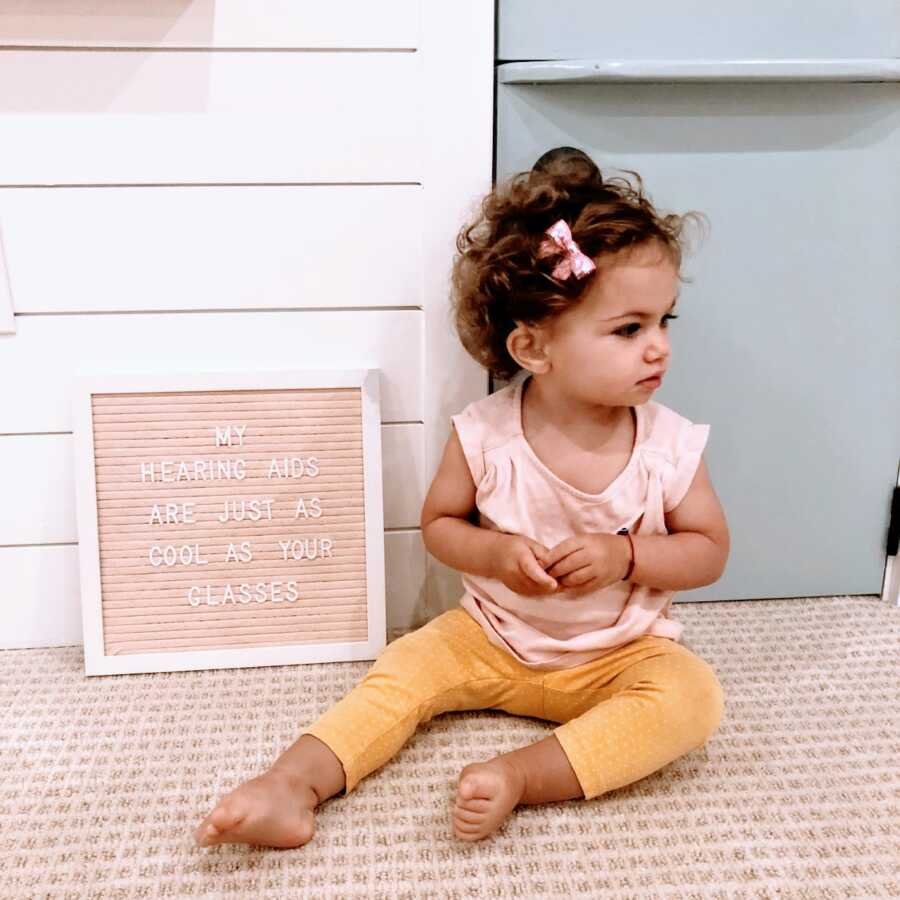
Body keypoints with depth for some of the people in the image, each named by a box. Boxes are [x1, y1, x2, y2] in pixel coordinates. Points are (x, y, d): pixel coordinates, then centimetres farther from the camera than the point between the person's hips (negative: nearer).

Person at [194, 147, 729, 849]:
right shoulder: (484, 435, -17)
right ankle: (294, 782, -18)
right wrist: (494, 553, -23)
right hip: (492, 638, 1)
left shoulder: (671, 446, -15)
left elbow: (709, 550, -4)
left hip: (622, 653, -1)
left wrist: (626, 554, -23)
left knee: (694, 697, -27)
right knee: (407, 666, -15)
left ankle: (518, 776, -33)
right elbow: (439, 523, -2)